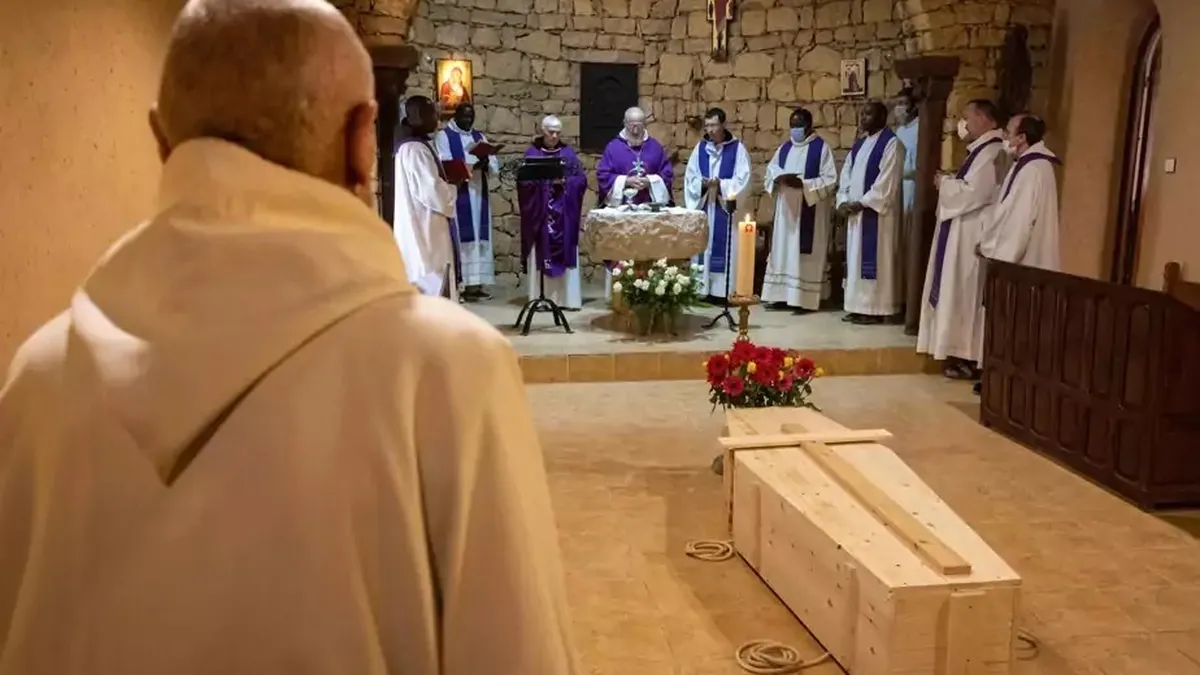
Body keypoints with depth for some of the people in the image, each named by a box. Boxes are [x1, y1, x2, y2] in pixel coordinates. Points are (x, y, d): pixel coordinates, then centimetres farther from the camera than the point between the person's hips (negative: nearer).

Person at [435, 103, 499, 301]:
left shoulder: (479, 136, 16)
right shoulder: (443, 136, 0)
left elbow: (495, 169, 8)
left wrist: (486, 163, -15)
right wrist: (471, 165, -23)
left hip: (479, 195, 6)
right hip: (457, 196, -6)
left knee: (479, 238, 3)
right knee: (461, 239, -9)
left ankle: (476, 283, 6)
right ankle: (460, 285, -8)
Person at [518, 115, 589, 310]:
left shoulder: (568, 153, 9)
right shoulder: (532, 153, 6)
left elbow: (581, 179, 3)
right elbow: (523, 180, -2)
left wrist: (565, 182, -14)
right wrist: (540, 180, -17)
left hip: (563, 213, 1)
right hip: (539, 212, -1)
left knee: (564, 253, -1)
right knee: (540, 253, -2)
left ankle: (567, 297, 1)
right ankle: (540, 297, 1)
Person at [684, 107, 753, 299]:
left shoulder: (737, 148, -2)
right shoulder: (700, 148, 9)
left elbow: (743, 180, -7)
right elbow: (690, 177, 8)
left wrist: (721, 184, -18)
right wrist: (703, 184, -12)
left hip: (726, 209, -4)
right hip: (703, 207, 4)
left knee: (725, 248, -3)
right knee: (703, 247, 4)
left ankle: (724, 291, 0)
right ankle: (703, 289, 10)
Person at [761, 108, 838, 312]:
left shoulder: (821, 148, -5)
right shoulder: (784, 148, 13)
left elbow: (831, 180, -11)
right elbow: (771, 169, 13)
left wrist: (803, 184, -21)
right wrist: (780, 177, -10)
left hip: (810, 210, -6)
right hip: (786, 208, 6)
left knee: (805, 253, -6)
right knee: (783, 249, 6)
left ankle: (805, 298, -3)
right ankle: (782, 295, 10)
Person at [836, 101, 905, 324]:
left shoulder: (891, 144, -9)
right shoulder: (859, 143, 17)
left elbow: (887, 182, -16)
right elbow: (846, 174, 14)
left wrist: (862, 203, -17)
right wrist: (843, 201, -1)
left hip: (876, 212, -8)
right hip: (855, 211, 8)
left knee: (874, 259, -6)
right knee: (856, 258, 9)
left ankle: (874, 309, -2)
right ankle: (858, 307, 14)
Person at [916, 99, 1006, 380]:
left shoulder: (991, 153, -15)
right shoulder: (981, 150, 17)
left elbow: (973, 193, -24)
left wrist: (945, 184, -9)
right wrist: (950, 183, 3)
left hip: (973, 236, -10)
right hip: (963, 233, 10)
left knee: (968, 295, -6)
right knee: (961, 295, 11)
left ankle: (971, 360, -1)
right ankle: (964, 354, 16)